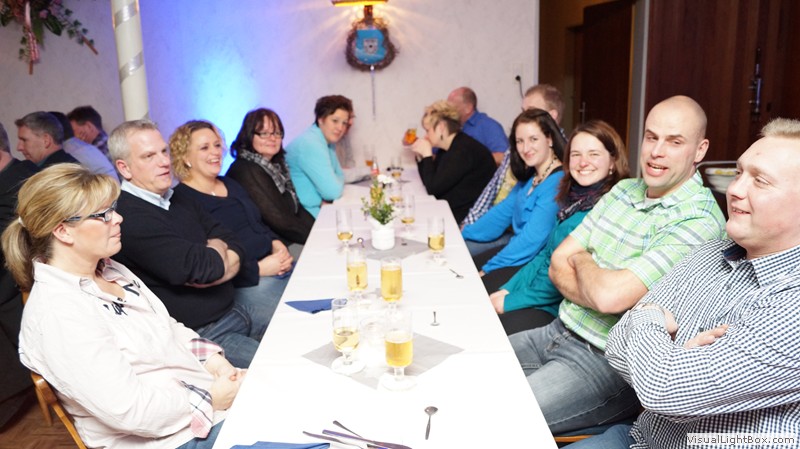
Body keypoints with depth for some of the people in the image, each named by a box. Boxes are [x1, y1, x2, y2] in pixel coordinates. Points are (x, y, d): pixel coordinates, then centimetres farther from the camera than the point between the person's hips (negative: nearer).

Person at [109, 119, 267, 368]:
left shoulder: (178, 199, 11)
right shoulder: (129, 219, -19)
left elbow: (234, 245, 7)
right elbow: (197, 267, -26)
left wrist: (209, 266, -15)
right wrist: (216, 249, -3)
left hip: (232, 309, 9)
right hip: (200, 335, -9)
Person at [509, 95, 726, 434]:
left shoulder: (698, 221, -18)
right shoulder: (623, 190, 7)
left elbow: (611, 295, -27)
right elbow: (558, 265, 4)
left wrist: (580, 260, -6)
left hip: (607, 364, -7)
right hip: (558, 331, 8)